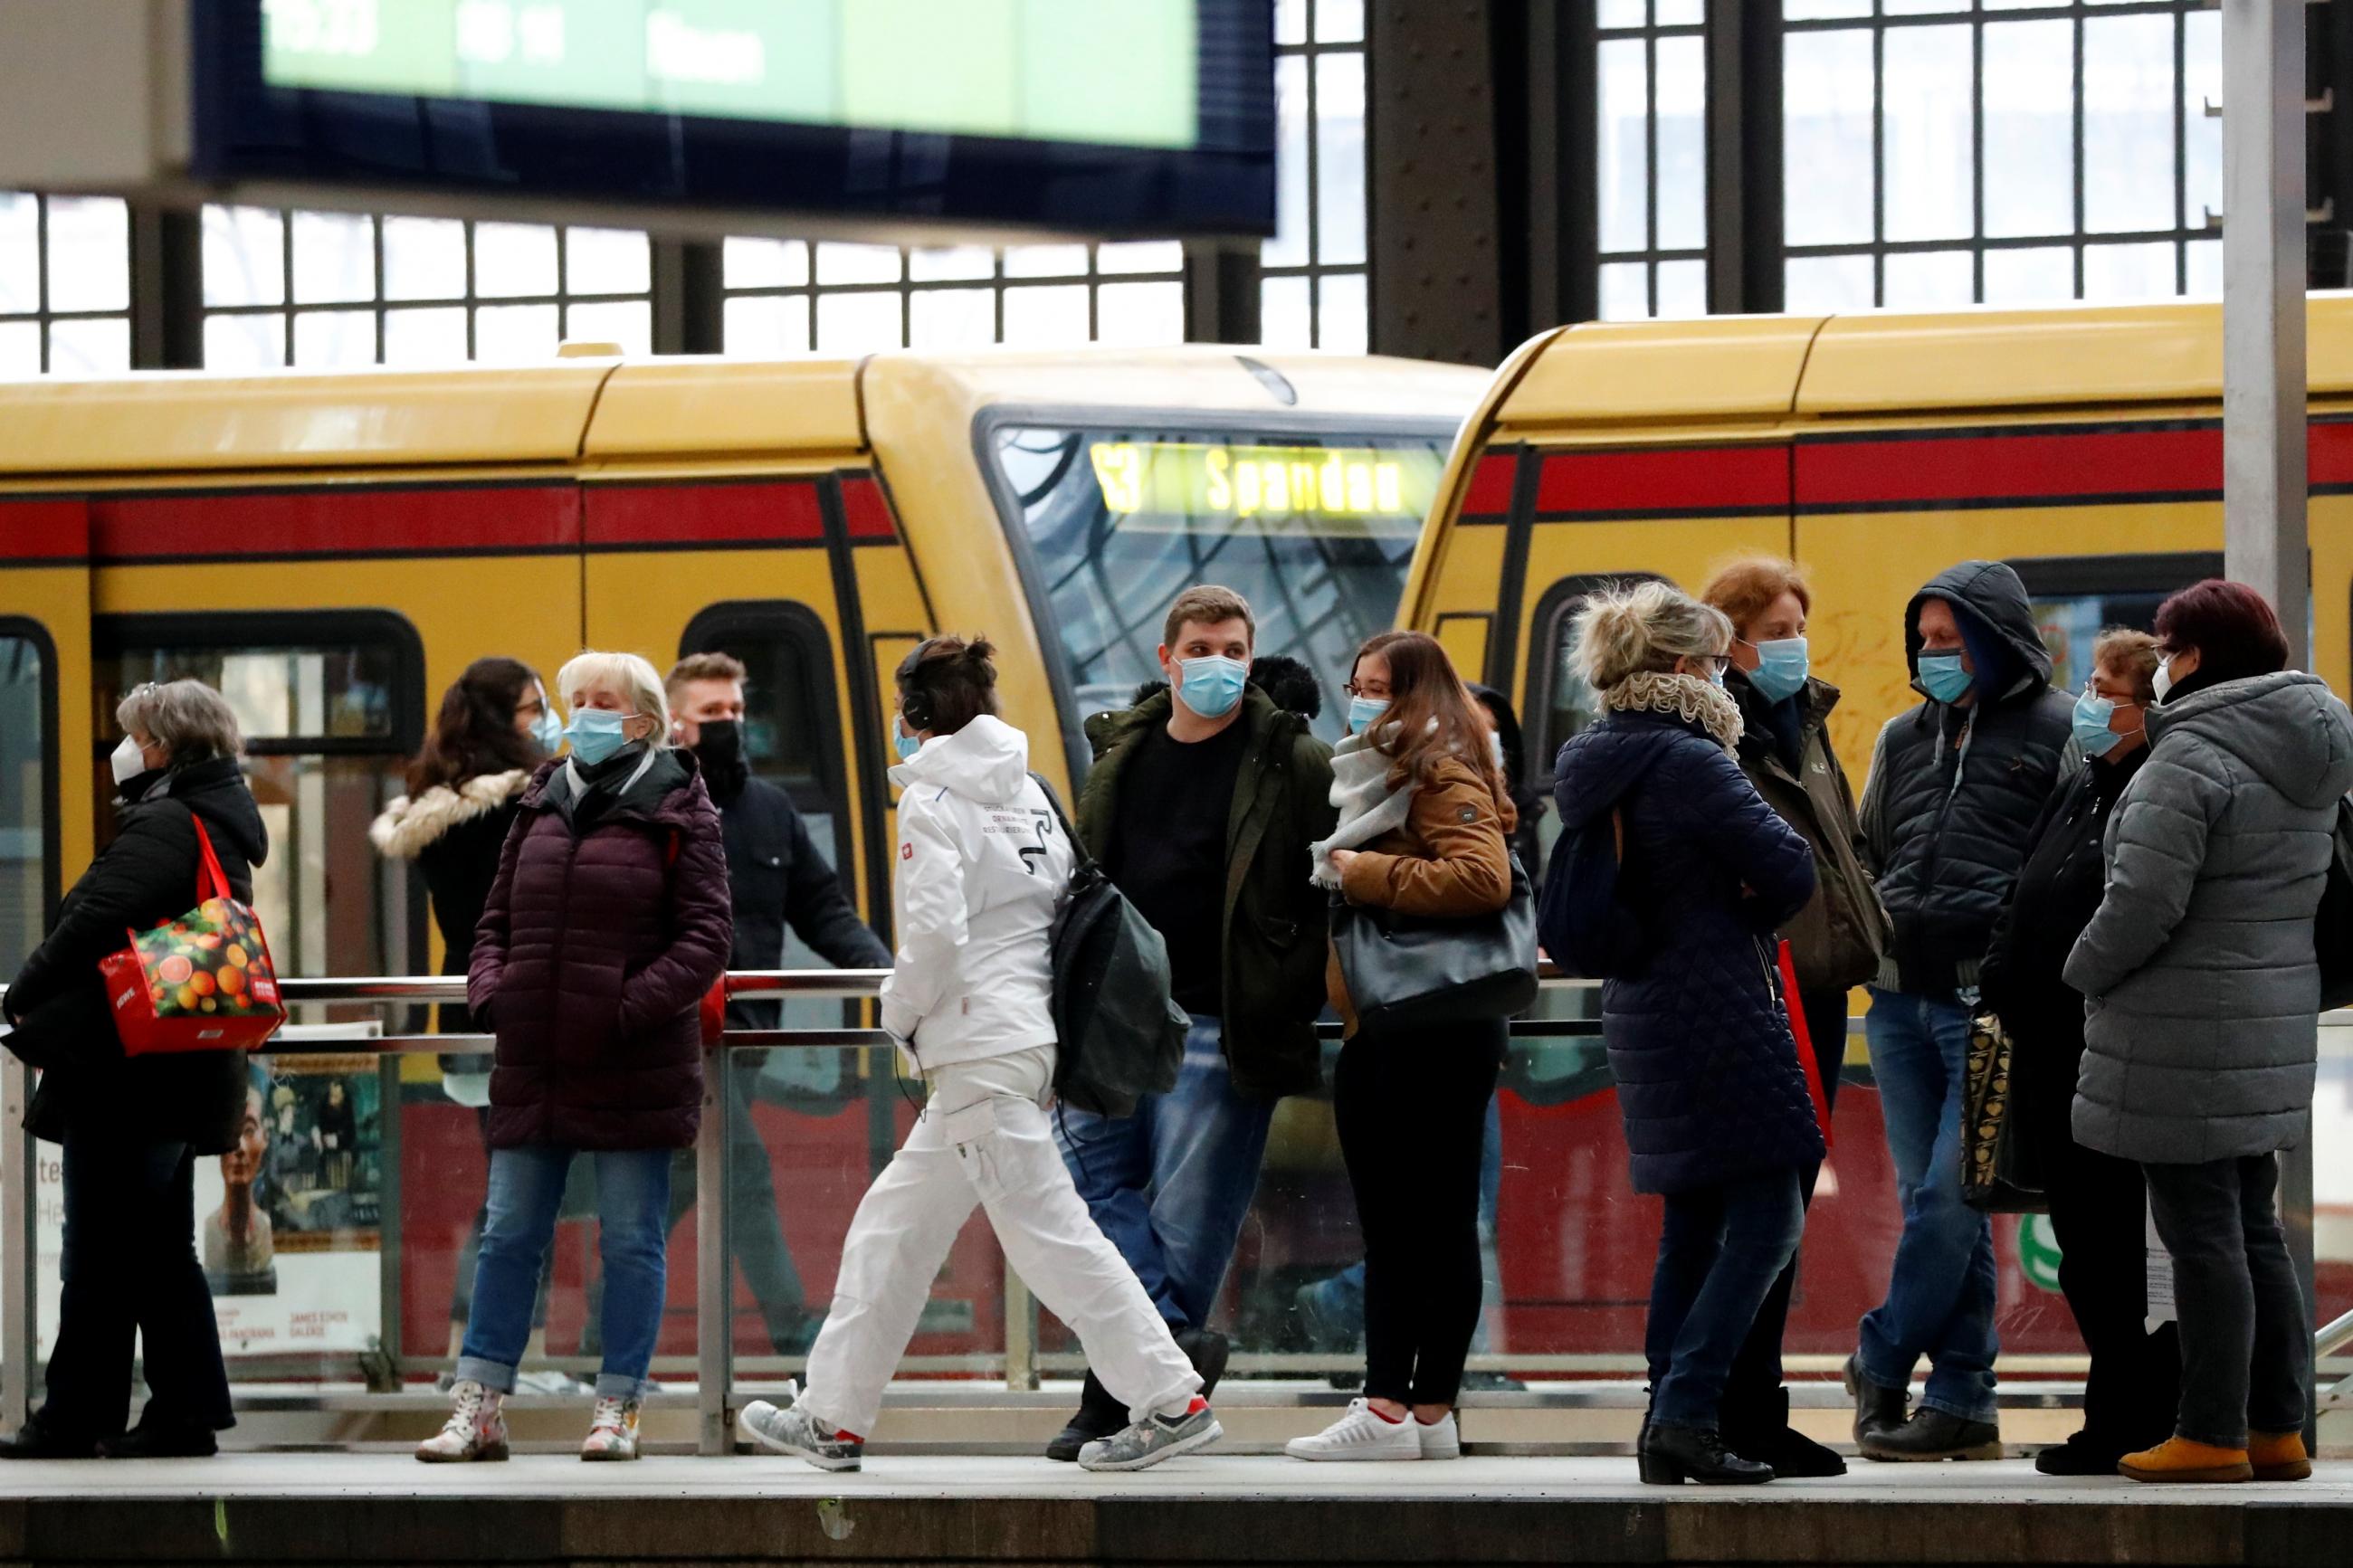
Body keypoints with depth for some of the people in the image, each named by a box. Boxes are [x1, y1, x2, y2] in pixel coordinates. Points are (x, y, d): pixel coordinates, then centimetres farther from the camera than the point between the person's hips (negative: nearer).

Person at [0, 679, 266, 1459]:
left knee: (99, 1255, -4)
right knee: (162, 1251, 13)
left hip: (127, 1071, -10)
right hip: (181, 1073, 10)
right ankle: (188, 1410, 12)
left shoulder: (164, 829, -16)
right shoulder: (221, 827, 16)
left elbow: (93, 925, -23)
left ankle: (75, 1416, 0)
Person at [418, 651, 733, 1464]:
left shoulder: (677, 810, -3)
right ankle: (478, 1408, 7)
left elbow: (705, 936, -8)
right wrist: (489, 989, -2)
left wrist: (634, 1005, -17)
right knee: (508, 1235, 5)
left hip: (633, 1071, -5)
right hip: (534, 1060, 5)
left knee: (631, 1240, 2)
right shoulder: (543, 803, 12)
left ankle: (617, 1410, 9)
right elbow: (499, 913, 16)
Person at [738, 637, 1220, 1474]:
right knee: (892, 1228, 15)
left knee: (1048, 1229, -7)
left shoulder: (935, 801, -10)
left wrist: (902, 1012, -2)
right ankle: (833, 1417, 19)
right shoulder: (1028, 793, 13)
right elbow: (1070, 909, 12)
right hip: (1029, 1036, 9)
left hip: (979, 1053, -9)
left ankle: (1170, 1400, -9)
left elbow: (935, 931, -20)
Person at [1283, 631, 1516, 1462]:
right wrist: (1339, 870, 3)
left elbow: (1482, 879, -26)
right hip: (1375, 1033, 10)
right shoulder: (1370, 778, 19)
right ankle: (1387, 1403, 13)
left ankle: (1428, 1409, -6)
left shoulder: (1447, 781, -10)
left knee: (1440, 1226, -6)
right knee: (1387, 1230, 10)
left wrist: (1363, 872, -19)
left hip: (1436, 1032, -10)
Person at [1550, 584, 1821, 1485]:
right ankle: (1686, 1412, -13)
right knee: (1768, 1215, -5)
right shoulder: (1691, 764, -17)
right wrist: (1746, 919, 5)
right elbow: (1791, 873, -16)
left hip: (1638, 1018, 9)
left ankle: (1668, 1420, 13)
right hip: (1721, 1013, -9)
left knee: (1691, 1221, 15)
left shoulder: (1584, 763, 9)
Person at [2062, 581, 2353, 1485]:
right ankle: (2277, 1428, 17)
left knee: (2202, 1237, -4)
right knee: (2253, 1230, 15)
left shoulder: (2191, 759, -18)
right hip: (2274, 1022, 9)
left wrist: (2085, 972, -4)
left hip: (2186, 1037, -9)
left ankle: (2212, 1436, -2)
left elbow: (2145, 903, -22)